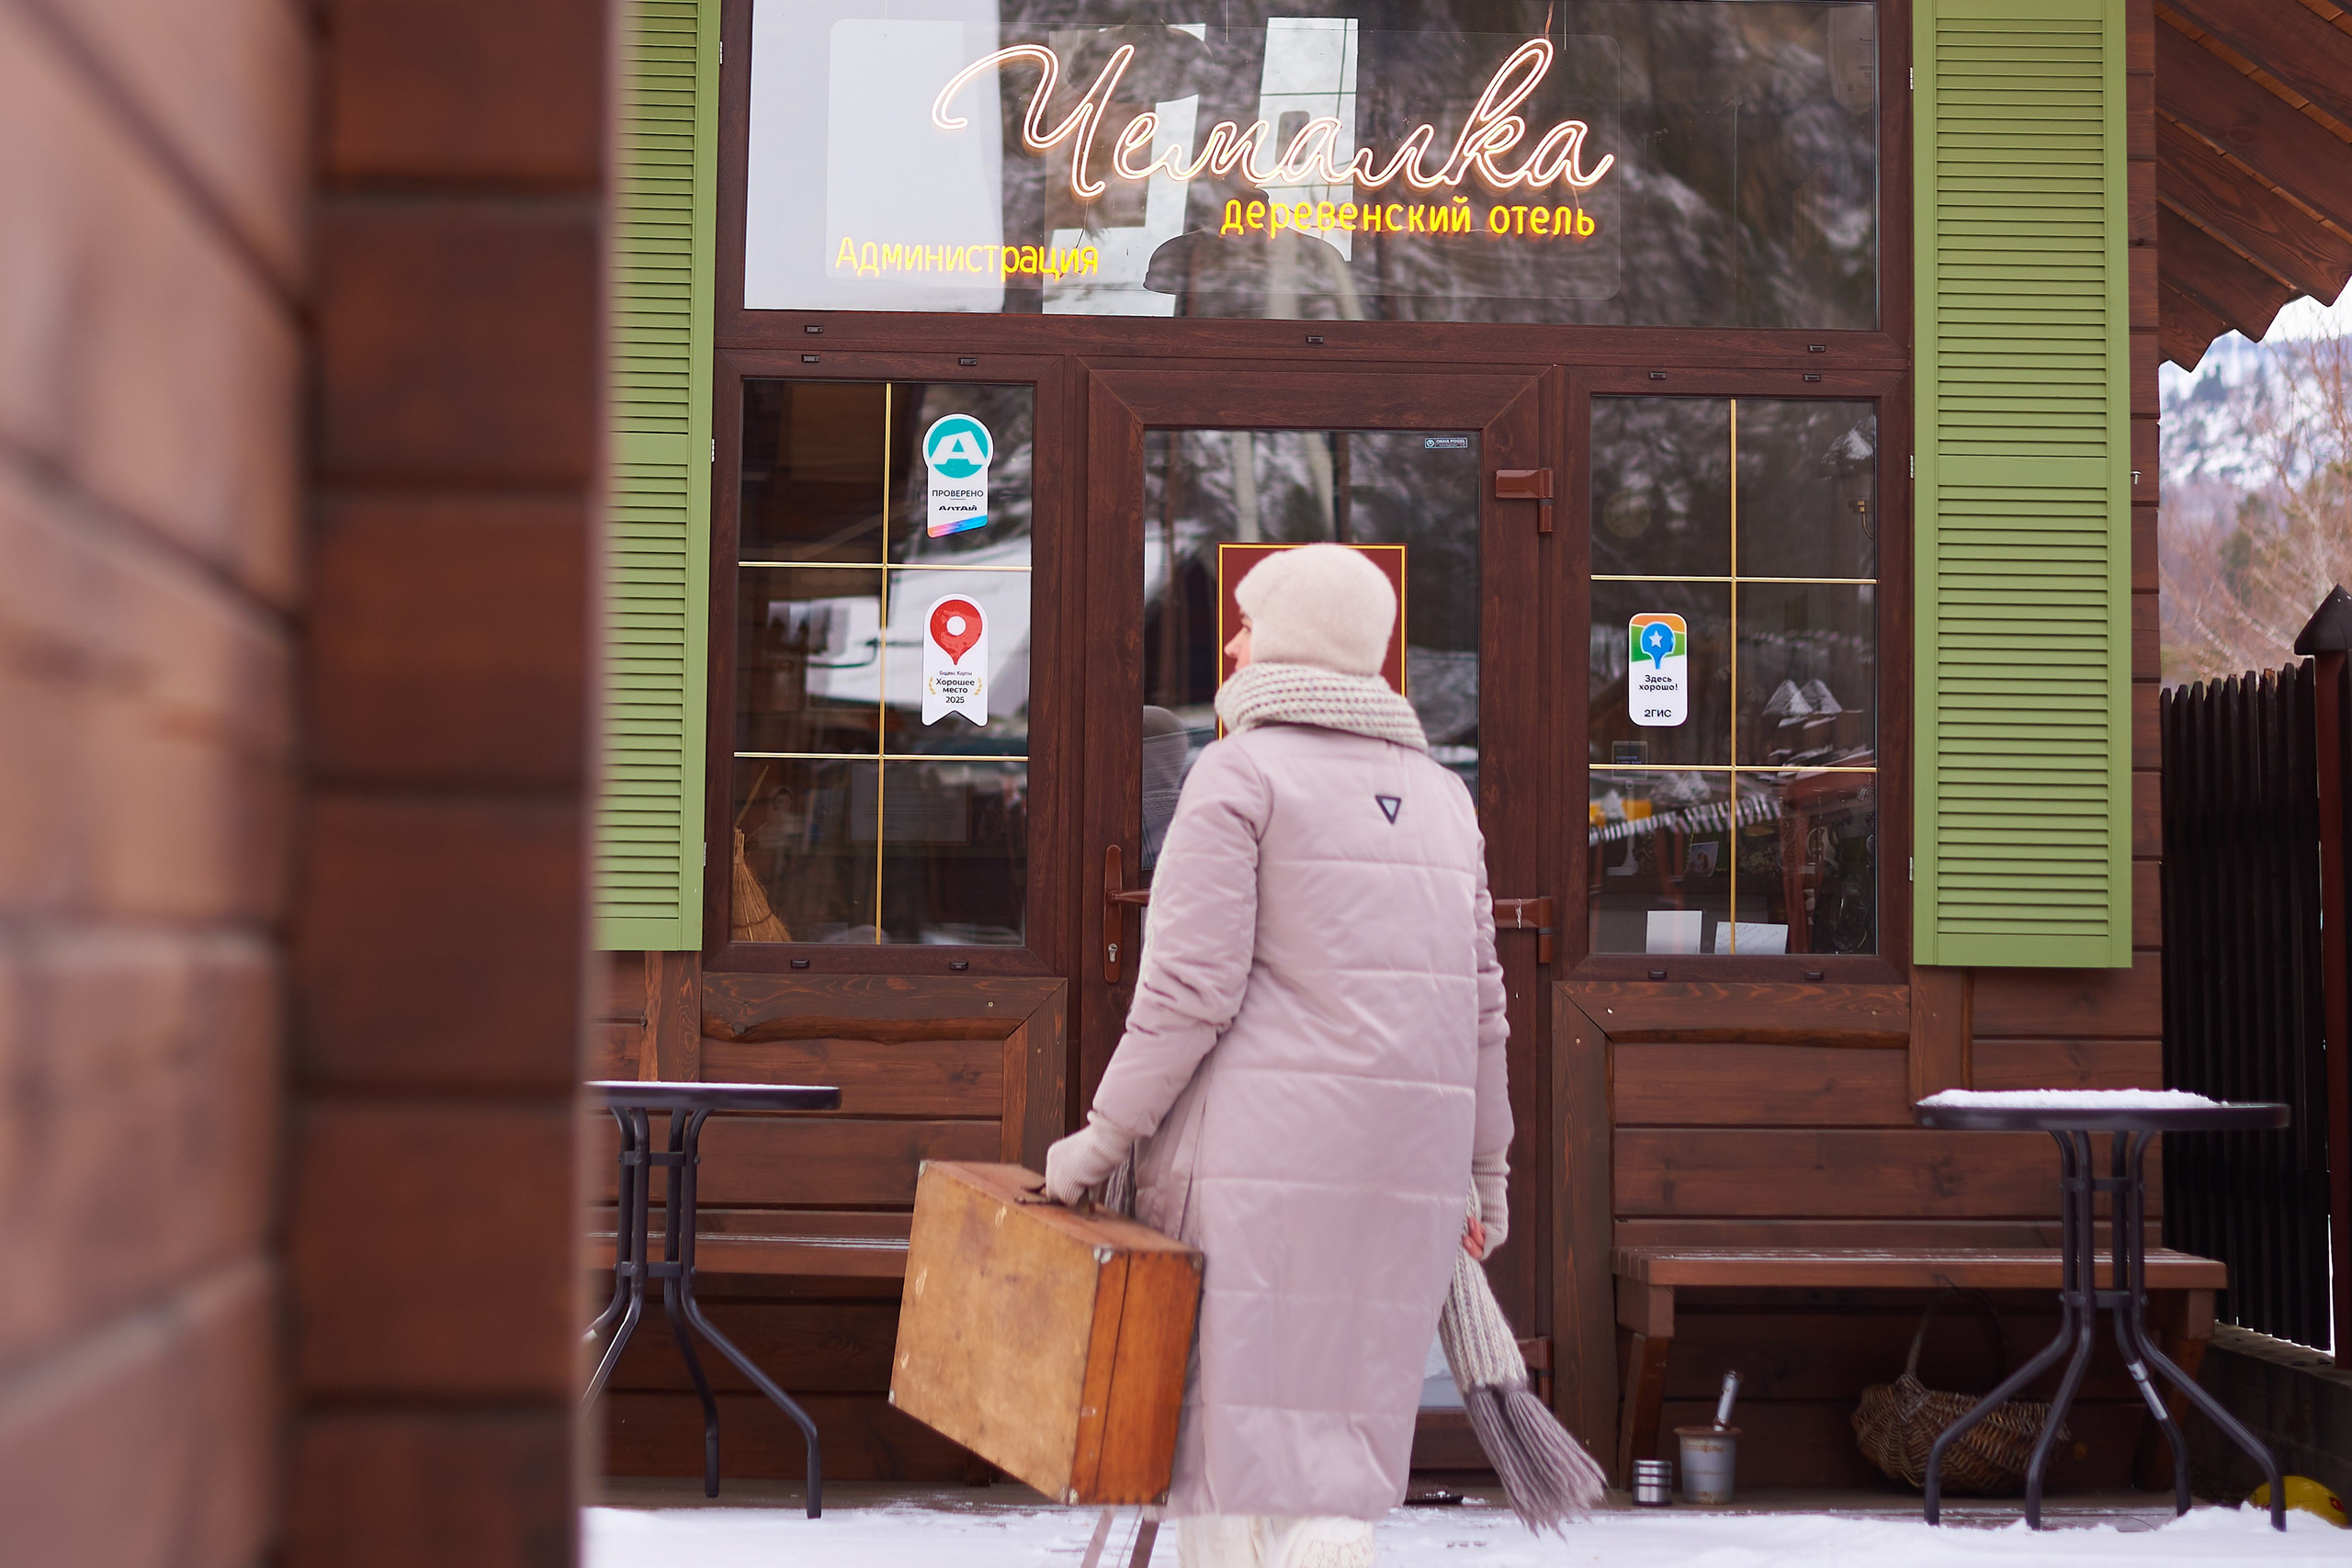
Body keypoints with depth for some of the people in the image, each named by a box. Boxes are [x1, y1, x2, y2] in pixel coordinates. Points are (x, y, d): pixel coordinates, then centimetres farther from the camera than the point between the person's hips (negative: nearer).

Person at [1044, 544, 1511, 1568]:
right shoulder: (1437, 795, 14)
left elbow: (1191, 988, -13)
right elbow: (1476, 1001, 13)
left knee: (1241, 1426, -1)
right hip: (1400, 1167, 6)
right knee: (1334, 1423, 10)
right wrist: (1485, 1169, 20)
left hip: (1260, 1150, -6)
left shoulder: (1238, 772, -5)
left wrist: (1104, 1139, -6)